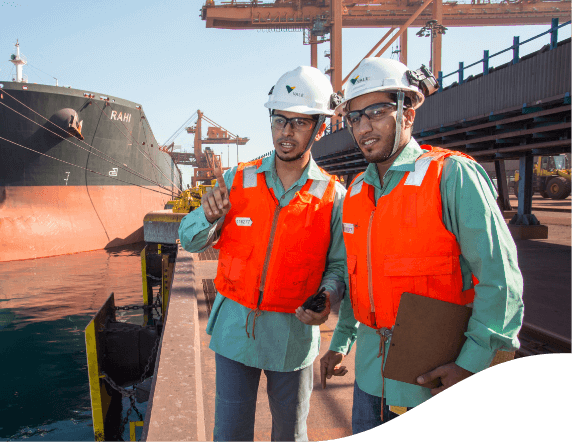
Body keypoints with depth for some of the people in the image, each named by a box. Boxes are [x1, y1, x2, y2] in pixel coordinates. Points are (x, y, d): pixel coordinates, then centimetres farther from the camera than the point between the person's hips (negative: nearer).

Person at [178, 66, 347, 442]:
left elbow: (339, 264, -1)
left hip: (293, 334, -1)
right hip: (234, 326, 1)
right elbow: (190, 241, 2)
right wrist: (208, 216, -20)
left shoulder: (334, 196, -6)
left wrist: (327, 298, -22)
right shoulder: (237, 181, -1)